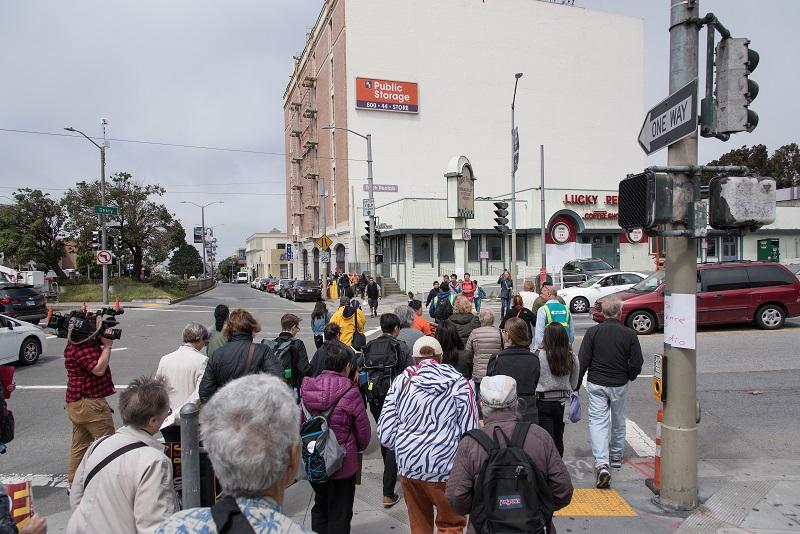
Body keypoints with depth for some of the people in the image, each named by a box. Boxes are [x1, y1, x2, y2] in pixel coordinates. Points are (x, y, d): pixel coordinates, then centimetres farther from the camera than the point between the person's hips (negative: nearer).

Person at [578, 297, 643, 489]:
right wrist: (628, 377, 16)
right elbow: (637, 363, -4)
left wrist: (576, 383, 2)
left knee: (598, 421, -3)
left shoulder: (593, 332, -8)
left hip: (596, 384, -2)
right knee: (618, 421, 20)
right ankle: (616, 457, 36)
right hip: (620, 385, 2)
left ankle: (602, 464, -17)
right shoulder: (629, 334, -6)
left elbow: (582, 361, -8)